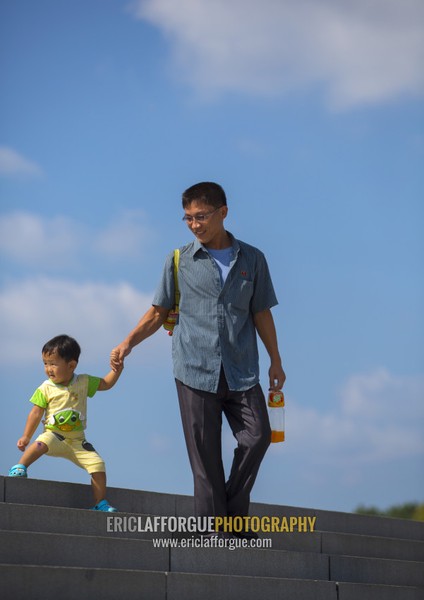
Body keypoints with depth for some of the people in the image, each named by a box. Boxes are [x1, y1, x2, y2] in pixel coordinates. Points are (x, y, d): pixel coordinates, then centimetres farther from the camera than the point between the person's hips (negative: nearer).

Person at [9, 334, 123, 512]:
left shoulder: (83, 382, 2)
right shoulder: (46, 389, -4)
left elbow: (105, 384, 12)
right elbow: (36, 413, -2)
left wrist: (116, 371, -6)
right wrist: (26, 437, -5)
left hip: (77, 440, 2)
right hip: (54, 435, -2)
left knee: (98, 465, -10)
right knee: (40, 444, -37)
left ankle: (100, 503, 1)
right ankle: (20, 468, -19)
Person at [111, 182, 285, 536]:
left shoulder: (252, 260, 9)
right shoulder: (179, 261, 7)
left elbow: (262, 314, 14)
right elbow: (158, 312, 11)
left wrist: (276, 361, 11)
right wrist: (128, 343, -2)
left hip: (242, 371, 1)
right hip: (195, 369, -1)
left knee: (257, 436, -10)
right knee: (205, 452, -2)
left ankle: (235, 514, 7)